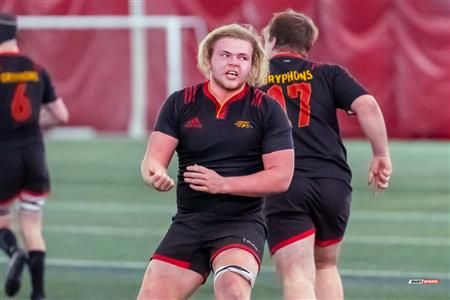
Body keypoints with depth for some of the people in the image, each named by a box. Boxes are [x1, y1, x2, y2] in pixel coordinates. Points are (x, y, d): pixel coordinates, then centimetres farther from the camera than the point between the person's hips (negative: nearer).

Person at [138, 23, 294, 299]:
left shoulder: (267, 110, -2)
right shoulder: (180, 103, 4)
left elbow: (281, 176, -7)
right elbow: (153, 159, 1)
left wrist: (223, 184, -17)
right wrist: (156, 174, -25)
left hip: (242, 222, -3)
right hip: (188, 223, 3)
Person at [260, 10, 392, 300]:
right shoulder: (327, 74, 11)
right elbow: (366, 104, -4)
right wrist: (382, 155, 3)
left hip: (282, 186, -2)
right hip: (334, 183, 2)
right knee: (326, 266, 24)